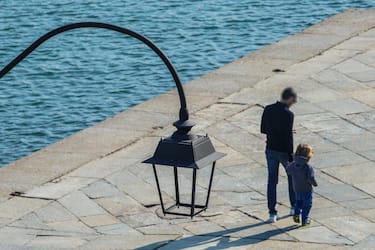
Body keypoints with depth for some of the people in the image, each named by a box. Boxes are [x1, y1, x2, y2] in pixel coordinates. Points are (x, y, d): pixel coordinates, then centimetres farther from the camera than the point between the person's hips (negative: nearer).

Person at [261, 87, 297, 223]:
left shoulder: (268, 109, -2)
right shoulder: (288, 114, -20)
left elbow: (263, 129, 8)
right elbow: (288, 138, -20)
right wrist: (290, 157, -15)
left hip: (270, 150, 5)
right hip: (283, 151, -5)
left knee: (272, 181, 8)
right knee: (292, 176, 19)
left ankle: (272, 213, 7)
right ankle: (294, 207, 31)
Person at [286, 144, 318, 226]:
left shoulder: (293, 165, -7)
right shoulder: (308, 167, -24)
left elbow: (288, 170, 11)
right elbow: (311, 178, -25)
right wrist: (315, 184, -6)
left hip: (297, 189, 5)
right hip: (307, 189, -5)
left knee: (298, 201, 27)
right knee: (307, 204, 10)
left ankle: (296, 214, 12)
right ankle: (305, 220, 13)